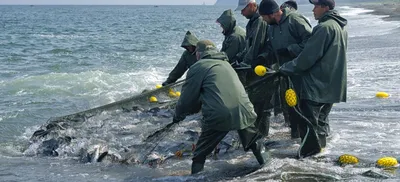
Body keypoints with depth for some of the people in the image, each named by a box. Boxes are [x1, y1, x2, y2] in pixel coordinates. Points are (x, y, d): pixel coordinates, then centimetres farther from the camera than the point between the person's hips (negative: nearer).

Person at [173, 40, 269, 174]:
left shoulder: (197, 67, 7)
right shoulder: (226, 64, 27)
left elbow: (188, 98, 8)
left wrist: (178, 115, 29)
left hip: (218, 117, -5)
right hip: (244, 112, 5)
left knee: (200, 154, 13)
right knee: (255, 143, 31)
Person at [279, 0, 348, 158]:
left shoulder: (324, 28, -20)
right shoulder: (340, 27, 11)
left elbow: (308, 56, -20)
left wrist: (285, 68, -9)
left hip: (317, 84, -10)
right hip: (332, 84, 10)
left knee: (307, 118, -4)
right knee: (321, 118, 19)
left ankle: (309, 151, -1)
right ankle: (320, 144, 27)